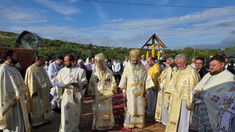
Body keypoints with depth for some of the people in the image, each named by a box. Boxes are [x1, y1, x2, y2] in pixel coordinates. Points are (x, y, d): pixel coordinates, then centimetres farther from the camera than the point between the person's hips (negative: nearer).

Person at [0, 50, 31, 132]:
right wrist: (11, 100, -21)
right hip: (11, 101, -9)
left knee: (20, 120, 18)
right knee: (13, 122, 2)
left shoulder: (13, 68, 13)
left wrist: (24, 94, 13)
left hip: (18, 99, 9)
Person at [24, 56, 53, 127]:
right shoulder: (31, 69, -13)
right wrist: (34, 91, -22)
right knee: (37, 107, 4)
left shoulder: (41, 68, 11)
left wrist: (49, 86, 11)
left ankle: (45, 118, 30)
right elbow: (31, 80, -18)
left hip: (44, 91, 8)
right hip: (37, 91, -8)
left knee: (45, 105, 16)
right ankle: (36, 122, 18)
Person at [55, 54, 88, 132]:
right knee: (66, 113, 0)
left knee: (76, 113, 10)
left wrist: (77, 84, -23)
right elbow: (57, 82, 10)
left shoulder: (80, 71, -2)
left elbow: (85, 83, -3)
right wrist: (63, 85, -12)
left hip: (76, 95, -1)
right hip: (65, 96, 1)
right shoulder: (62, 71, 6)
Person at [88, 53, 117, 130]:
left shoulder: (109, 72, -1)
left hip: (107, 94, 0)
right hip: (97, 95, 0)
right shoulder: (94, 73, 0)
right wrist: (92, 93, -1)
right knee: (97, 110, 5)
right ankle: (98, 125, 21)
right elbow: (91, 84, 3)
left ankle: (108, 124, 26)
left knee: (107, 110, 8)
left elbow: (113, 81, 5)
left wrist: (112, 90, 1)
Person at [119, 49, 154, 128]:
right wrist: (124, 90, -2)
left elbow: (146, 78, 5)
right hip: (130, 91, -2)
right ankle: (129, 123, 15)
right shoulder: (127, 67, -4)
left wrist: (145, 90, 3)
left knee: (140, 106, 8)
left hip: (140, 91, 2)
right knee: (130, 107, 2)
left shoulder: (142, 67, 2)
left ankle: (139, 122, 23)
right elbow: (124, 79, -1)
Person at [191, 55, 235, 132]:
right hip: (198, 109, 7)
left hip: (211, 111, -6)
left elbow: (223, 96, -22)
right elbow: (197, 88, 15)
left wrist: (202, 94, -16)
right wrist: (196, 93, -9)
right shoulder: (208, 75, 16)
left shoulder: (229, 77, -8)